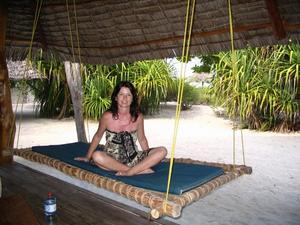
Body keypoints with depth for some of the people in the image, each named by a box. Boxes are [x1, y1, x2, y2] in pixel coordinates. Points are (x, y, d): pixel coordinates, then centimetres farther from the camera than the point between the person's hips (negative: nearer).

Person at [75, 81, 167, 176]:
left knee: (162, 151, -19)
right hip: (112, 159, -2)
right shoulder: (108, 116, -8)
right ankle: (141, 169, -29)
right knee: (97, 156, -36)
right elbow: (98, 136, 7)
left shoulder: (138, 117, -3)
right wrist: (87, 157, 15)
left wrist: (149, 157, 7)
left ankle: (128, 172, -28)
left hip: (133, 158, 2)